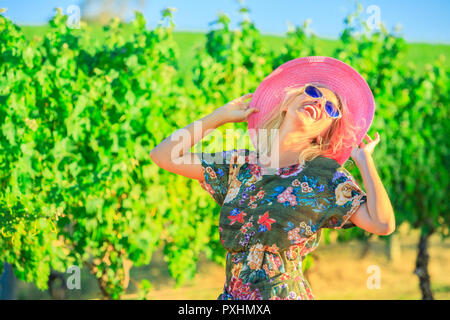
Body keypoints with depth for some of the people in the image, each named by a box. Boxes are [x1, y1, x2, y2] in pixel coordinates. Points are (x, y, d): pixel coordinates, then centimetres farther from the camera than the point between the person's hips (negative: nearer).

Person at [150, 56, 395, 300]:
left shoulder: (325, 175, -3)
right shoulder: (240, 165, 7)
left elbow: (382, 224, -15)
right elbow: (162, 154, 6)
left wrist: (364, 159, -5)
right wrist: (221, 115, 11)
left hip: (285, 293, -3)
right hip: (231, 295, 3)